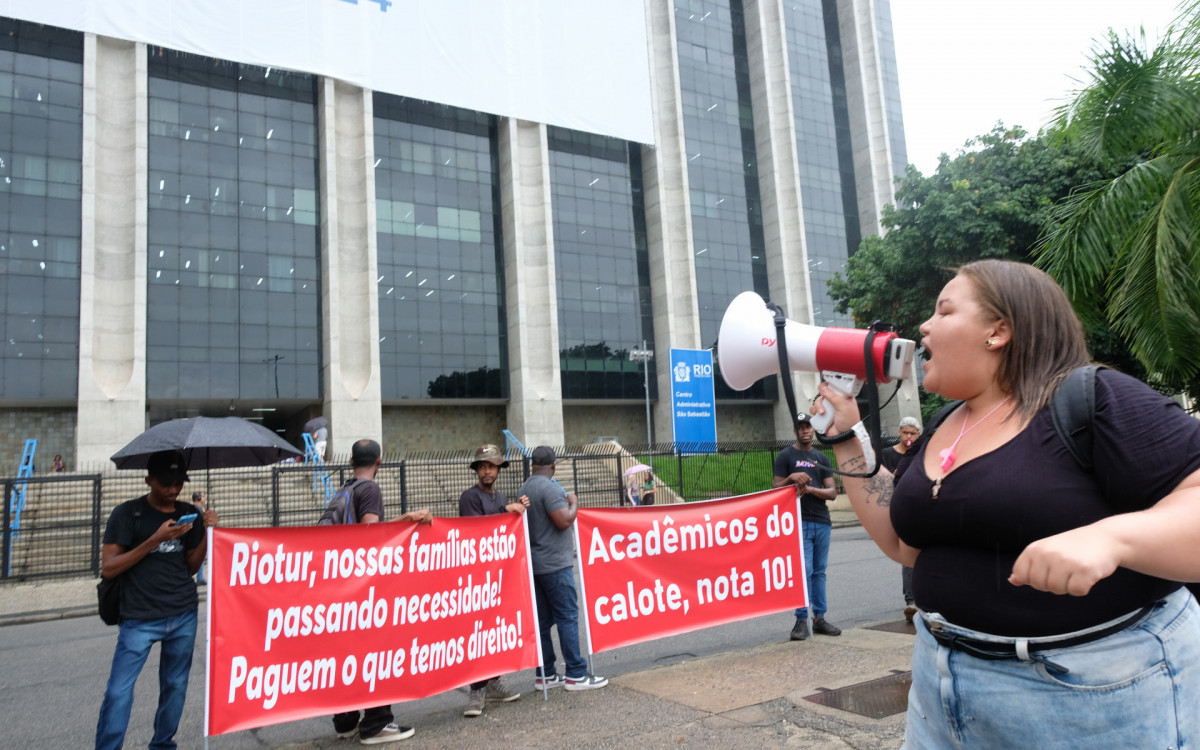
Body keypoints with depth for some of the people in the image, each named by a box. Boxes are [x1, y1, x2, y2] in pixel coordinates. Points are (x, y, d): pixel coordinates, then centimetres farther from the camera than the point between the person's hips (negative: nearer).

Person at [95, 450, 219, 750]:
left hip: (184, 616, 3)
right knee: (119, 691, -6)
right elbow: (108, 568, -10)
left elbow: (192, 567, 9)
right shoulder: (127, 513, -5)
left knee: (175, 686, 10)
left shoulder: (189, 514, 6)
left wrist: (207, 533, -7)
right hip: (139, 618, -3)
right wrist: (154, 540, -20)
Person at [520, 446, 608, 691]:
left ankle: (545, 674, 16)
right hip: (554, 563, -9)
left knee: (543, 619, 11)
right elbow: (564, 521, -20)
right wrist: (573, 503, -3)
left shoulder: (525, 488, 13)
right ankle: (576, 675, 0)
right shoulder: (549, 488, -15)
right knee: (567, 617, -3)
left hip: (535, 564, 9)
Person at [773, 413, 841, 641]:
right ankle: (801, 620, -1)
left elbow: (832, 492, 8)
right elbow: (776, 489, 1)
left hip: (822, 522, 4)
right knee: (803, 570, -8)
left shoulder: (822, 458, 15)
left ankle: (819, 618, 15)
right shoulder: (785, 456, 4)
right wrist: (792, 478, -17)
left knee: (819, 571, 8)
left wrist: (810, 489, -10)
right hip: (799, 522, -4)